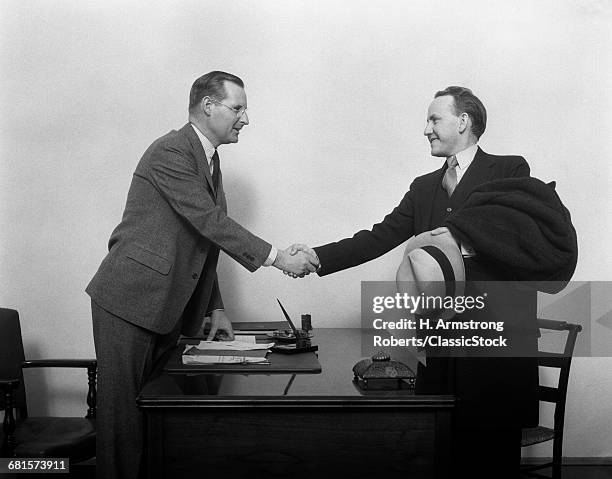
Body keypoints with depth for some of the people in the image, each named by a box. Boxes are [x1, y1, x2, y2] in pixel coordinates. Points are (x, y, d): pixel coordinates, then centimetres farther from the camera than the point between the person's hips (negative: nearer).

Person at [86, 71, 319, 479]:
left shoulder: (209, 160, 15)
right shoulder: (171, 153, -14)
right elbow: (210, 222, -21)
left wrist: (215, 308, 15)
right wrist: (277, 258, -20)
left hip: (167, 306, 9)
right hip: (130, 300, -8)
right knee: (124, 411, -3)